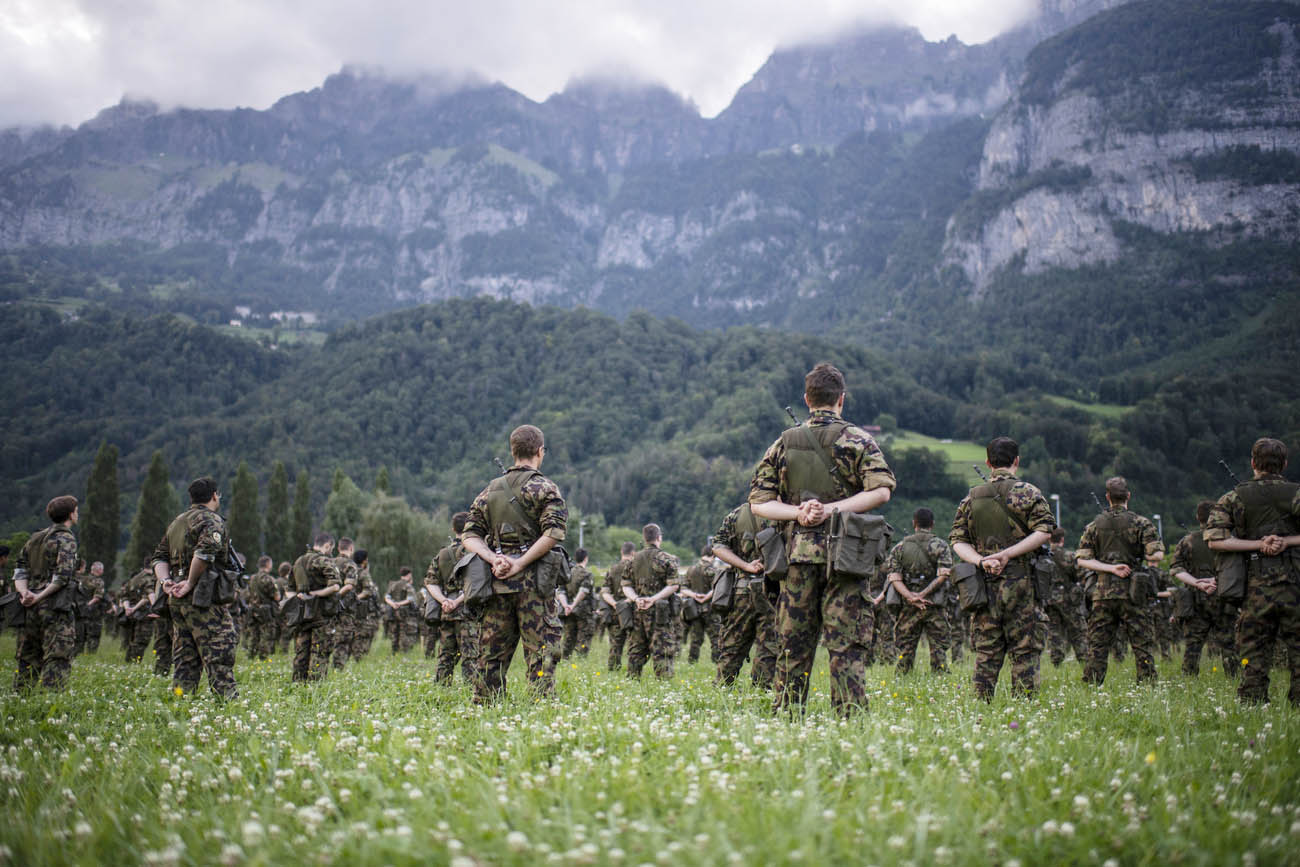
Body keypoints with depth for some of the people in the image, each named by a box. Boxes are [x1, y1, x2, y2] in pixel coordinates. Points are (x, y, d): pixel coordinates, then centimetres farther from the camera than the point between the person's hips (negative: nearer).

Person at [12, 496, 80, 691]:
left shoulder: (34, 538, 18)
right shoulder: (66, 539, -6)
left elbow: (20, 569, 11)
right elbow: (63, 576, -18)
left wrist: (25, 592, -3)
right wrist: (40, 597, -12)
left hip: (31, 608, 7)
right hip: (56, 608, -7)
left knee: (27, 659, 13)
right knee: (57, 660, -8)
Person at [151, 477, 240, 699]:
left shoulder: (176, 522, 20)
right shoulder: (211, 520, -7)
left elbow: (159, 556, 18)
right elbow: (205, 552, -24)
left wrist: (165, 580, 3)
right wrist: (191, 583, -17)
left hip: (176, 600, 8)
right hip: (204, 599, -8)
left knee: (184, 661, 11)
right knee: (219, 656, -8)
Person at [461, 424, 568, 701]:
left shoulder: (490, 490, 15)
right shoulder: (543, 488, -2)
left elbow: (469, 535, 9)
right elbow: (553, 533, -17)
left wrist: (494, 559, -5)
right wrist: (520, 564, -14)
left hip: (497, 583, 5)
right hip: (534, 583, -5)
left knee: (493, 652, 10)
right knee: (541, 649, -2)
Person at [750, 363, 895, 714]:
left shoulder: (783, 444, 10)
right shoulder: (857, 440, 0)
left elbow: (758, 502, 7)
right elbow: (881, 491, -11)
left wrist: (797, 512, -5)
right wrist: (832, 509, -12)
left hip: (798, 555, 3)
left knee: (793, 646, 9)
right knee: (847, 646, -2)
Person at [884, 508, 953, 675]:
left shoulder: (899, 547, 8)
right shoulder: (941, 546, 2)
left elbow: (893, 577, -4)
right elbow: (943, 575, -11)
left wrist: (910, 596, -12)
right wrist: (923, 594, -12)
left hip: (908, 606, 2)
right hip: (935, 605, -1)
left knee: (905, 649, 7)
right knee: (938, 648, 3)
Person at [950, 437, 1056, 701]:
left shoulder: (971, 497, 11)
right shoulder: (1027, 493, 0)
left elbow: (957, 540, 6)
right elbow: (1044, 531, -11)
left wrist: (982, 561, -7)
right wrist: (1007, 554, -13)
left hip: (983, 583, 3)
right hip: (1020, 581, -3)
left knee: (986, 652, 8)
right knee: (1025, 650, 2)